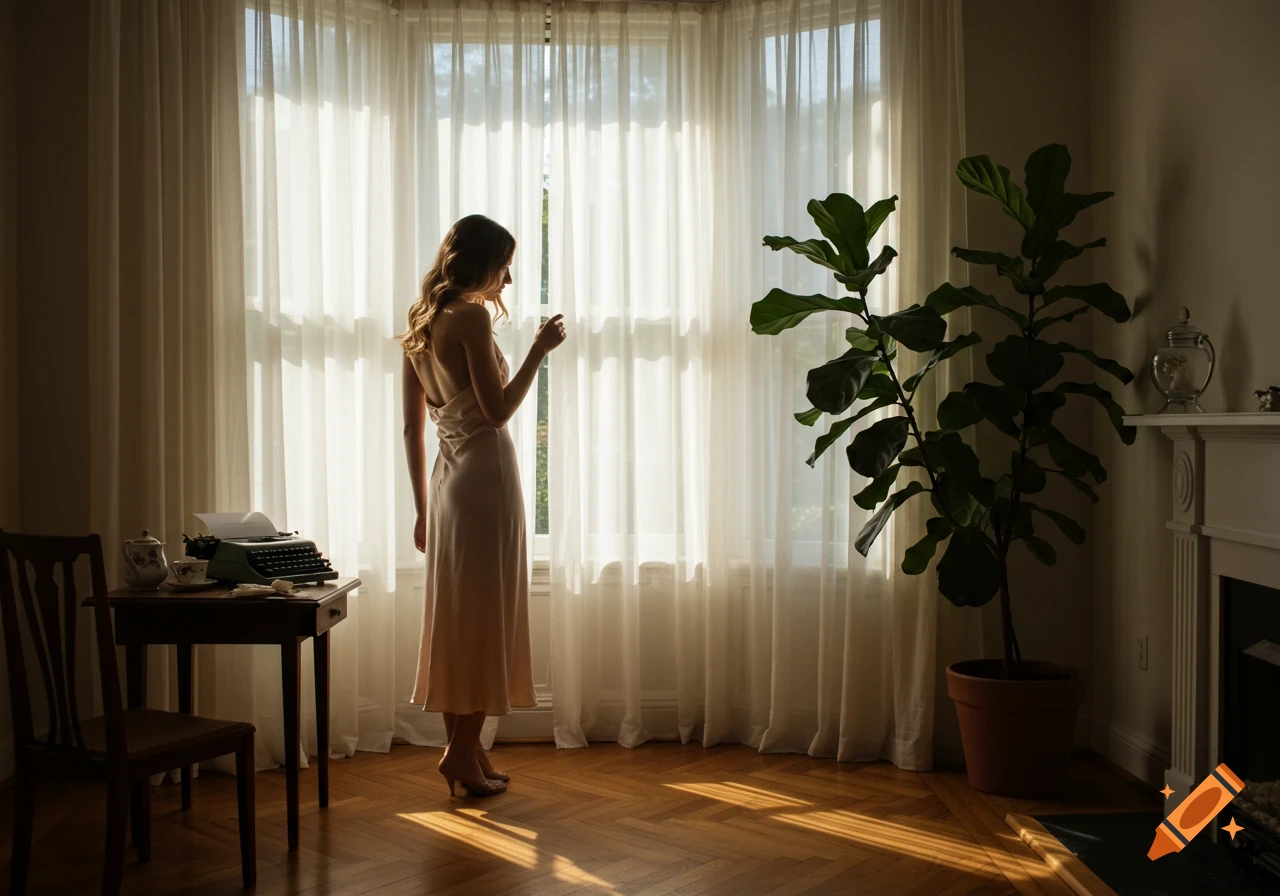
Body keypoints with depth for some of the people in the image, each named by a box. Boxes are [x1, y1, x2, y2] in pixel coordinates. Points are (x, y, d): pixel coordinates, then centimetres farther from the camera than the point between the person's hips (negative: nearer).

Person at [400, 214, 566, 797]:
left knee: (455, 615, 12)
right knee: (485, 614, -1)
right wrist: (540, 350, -9)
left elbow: (413, 428, 13)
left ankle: (463, 748, 20)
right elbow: (497, 411, -17)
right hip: (486, 475, -8)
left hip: (447, 480, 9)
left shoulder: (421, 325, 13)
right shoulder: (471, 317, -12)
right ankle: (463, 751, 5)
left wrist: (423, 507, 16)